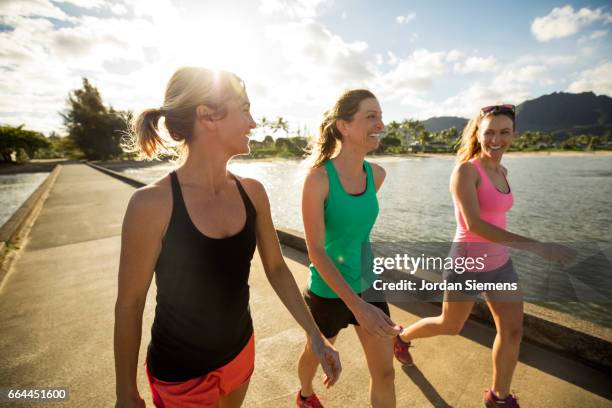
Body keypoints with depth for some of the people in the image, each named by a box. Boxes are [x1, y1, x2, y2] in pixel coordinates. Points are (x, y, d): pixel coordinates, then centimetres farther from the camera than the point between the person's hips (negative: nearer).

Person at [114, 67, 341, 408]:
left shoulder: (252, 193, -12)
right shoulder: (152, 203, -25)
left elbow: (276, 267, -4)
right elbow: (129, 304, -15)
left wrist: (315, 334, -6)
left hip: (241, 349, 5)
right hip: (179, 369, -5)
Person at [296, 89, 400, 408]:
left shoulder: (377, 174, -5)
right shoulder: (318, 177, -23)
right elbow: (315, 251, -23)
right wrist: (358, 306, -28)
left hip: (367, 284, 4)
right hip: (328, 291, -4)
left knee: (385, 372, 12)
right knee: (315, 353, 25)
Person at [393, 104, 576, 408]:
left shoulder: (501, 171, 6)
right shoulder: (465, 170, -20)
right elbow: (474, 224, -29)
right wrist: (535, 246, -31)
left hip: (499, 263, 7)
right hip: (468, 264, -7)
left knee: (512, 331, 13)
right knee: (450, 327, 13)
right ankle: (402, 337, 42)